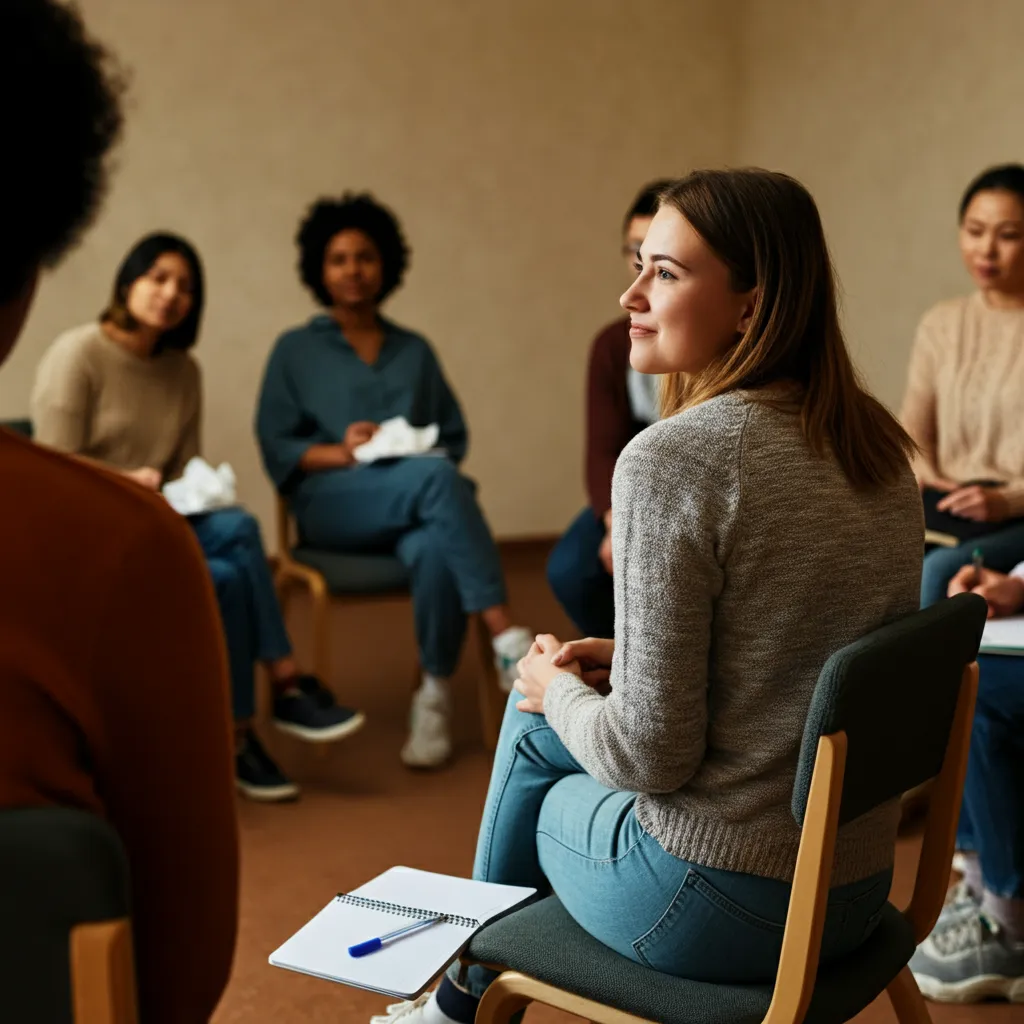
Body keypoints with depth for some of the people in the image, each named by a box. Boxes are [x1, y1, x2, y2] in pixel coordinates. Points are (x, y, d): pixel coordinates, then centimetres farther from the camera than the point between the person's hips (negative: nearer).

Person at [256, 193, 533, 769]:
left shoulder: (416, 351, 20)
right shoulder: (295, 351, 10)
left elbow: (455, 436, 15)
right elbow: (276, 450, 2)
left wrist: (434, 458, -9)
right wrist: (342, 452, -16)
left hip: (415, 502, 3)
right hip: (332, 502, -3)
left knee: (437, 549, -38)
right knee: (435, 478, -36)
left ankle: (435, 696, -23)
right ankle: (508, 637, -39)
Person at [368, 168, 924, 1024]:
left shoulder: (671, 460, -22)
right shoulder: (879, 447, 2)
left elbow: (653, 754, -21)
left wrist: (560, 690, -1)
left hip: (714, 903, -7)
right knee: (537, 714, 25)